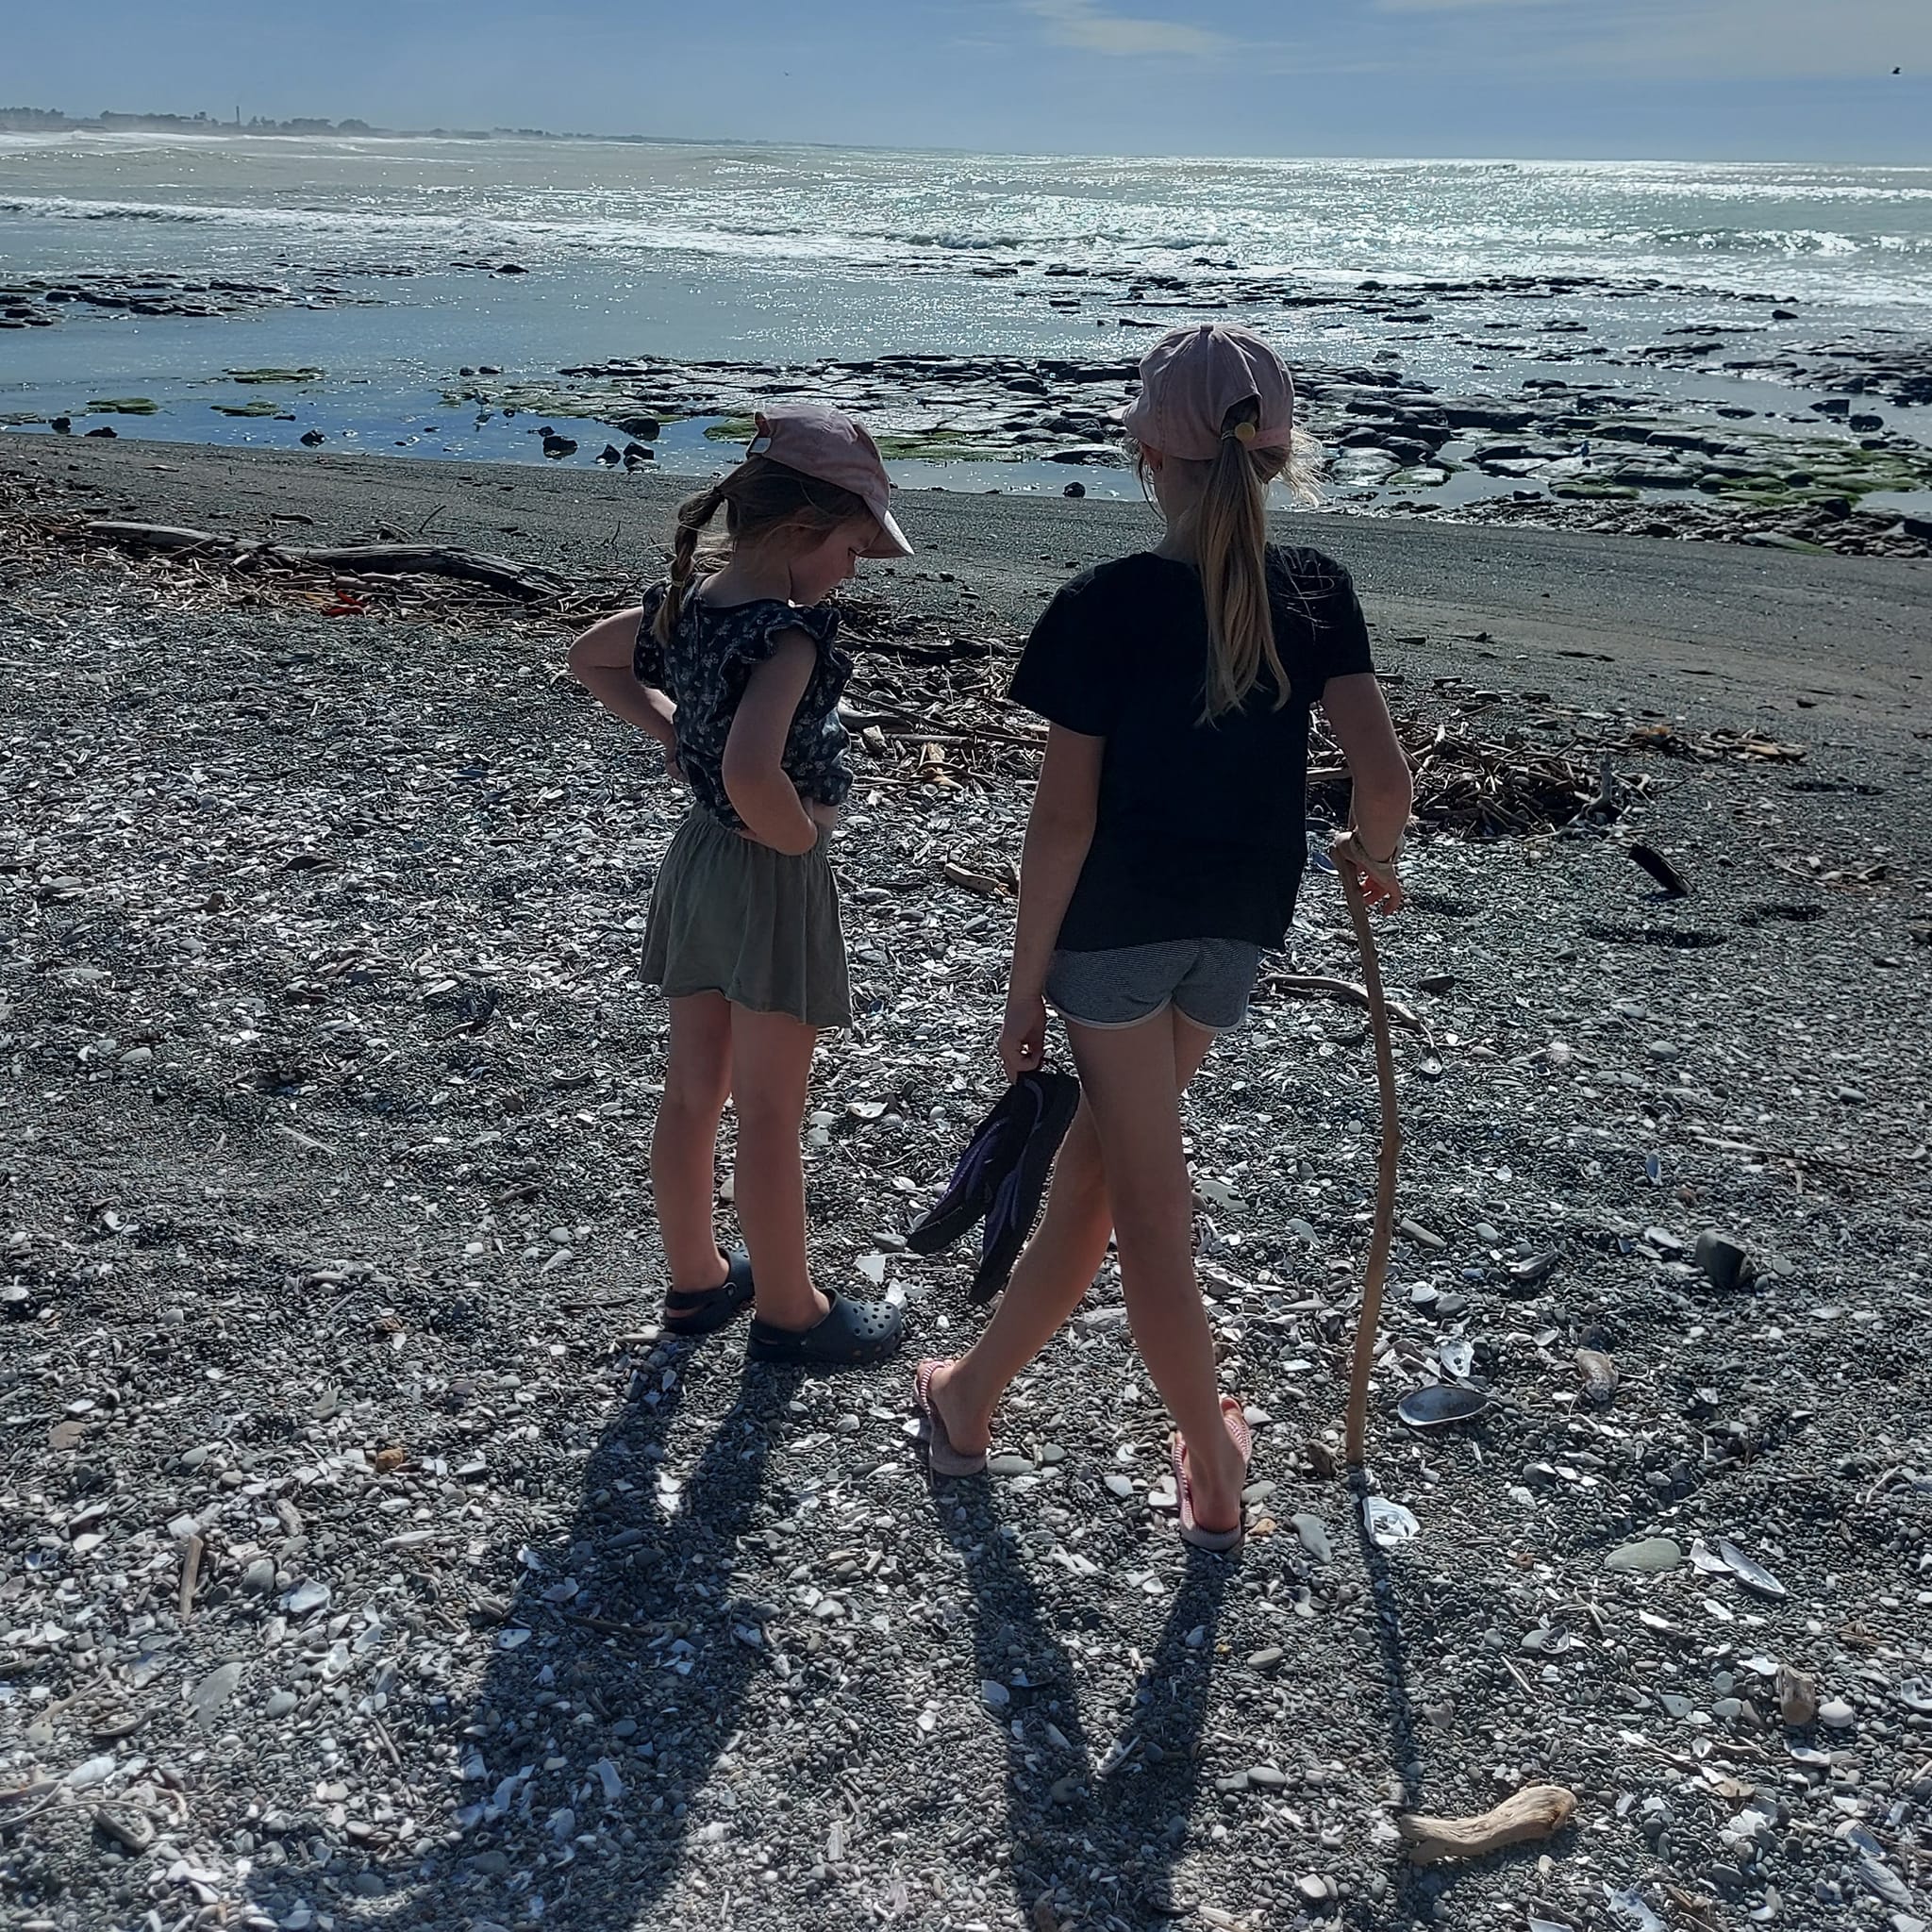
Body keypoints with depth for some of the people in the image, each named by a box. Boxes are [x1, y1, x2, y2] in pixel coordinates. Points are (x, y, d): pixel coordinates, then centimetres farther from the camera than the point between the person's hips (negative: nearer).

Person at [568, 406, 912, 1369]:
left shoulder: (683, 603, 1)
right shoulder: (788, 630, -25)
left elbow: (589, 657, 19)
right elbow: (752, 773, -39)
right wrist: (798, 835, -20)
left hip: (697, 858, 8)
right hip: (772, 881, -8)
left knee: (691, 1094, 18)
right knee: (769, 1116, 6)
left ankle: (695, 1277, 34)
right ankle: (787, 1310, 22)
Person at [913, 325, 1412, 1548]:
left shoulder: (1108, 607, -15)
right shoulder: (1317, 597, -5)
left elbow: (1066, 816, -14)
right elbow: (1385, 773, -11)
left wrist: (1026, 982, -6)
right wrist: (1373, 857, 12)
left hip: (1112, 929, -4)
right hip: (1236, 935, 5)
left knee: (1145, 1201, 7)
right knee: (1096, 1166, 19)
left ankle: (1215, 1473, 18)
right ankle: (976, 1389, 35)